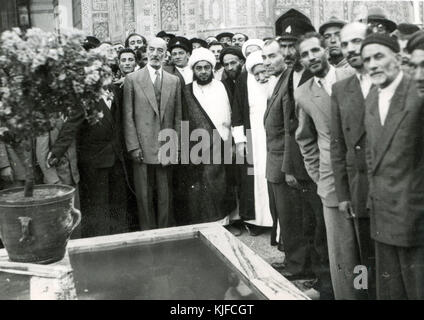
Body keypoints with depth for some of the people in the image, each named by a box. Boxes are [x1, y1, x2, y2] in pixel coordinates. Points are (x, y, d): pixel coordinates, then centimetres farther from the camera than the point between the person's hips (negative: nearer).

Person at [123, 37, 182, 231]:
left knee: (165, 195, 7)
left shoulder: (174, 81, 10)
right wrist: (133, 146, -7)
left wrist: (176, 145, 2)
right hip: (142, 147, -1)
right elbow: (128, 116, 0)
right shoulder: (132, 79, 3)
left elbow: (178, 116, 9)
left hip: (166, 147, 2)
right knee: (144, 196, 4)